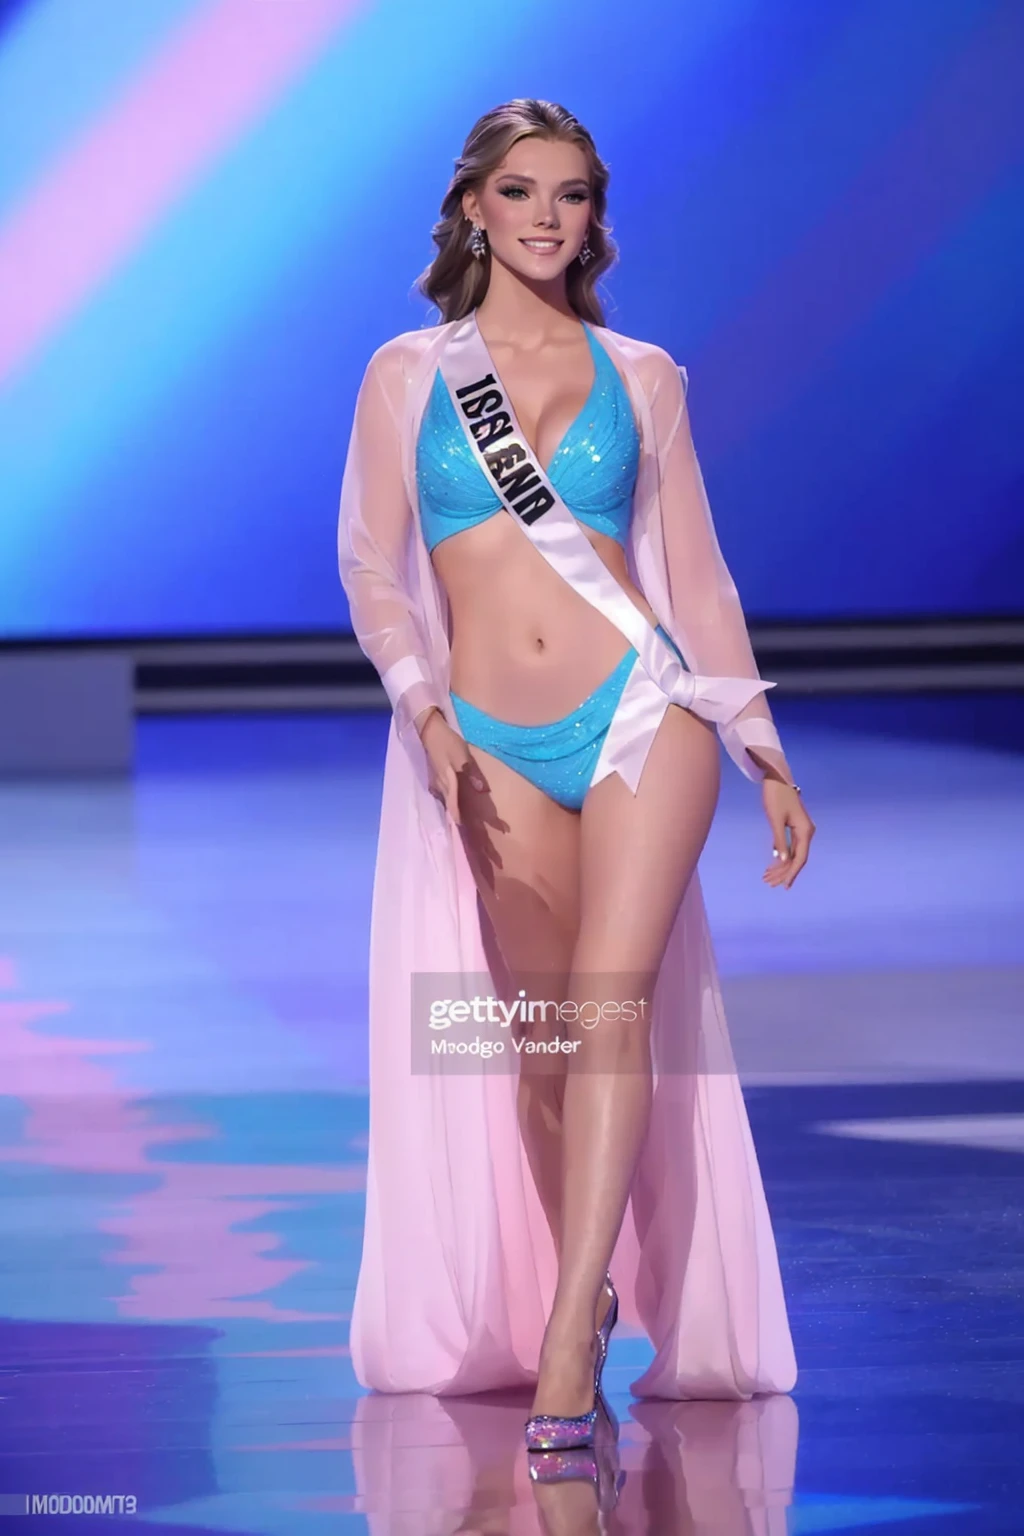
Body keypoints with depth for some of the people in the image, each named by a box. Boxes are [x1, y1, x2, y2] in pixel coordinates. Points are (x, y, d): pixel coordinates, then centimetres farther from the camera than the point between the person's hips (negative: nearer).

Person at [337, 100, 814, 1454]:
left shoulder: (640, 376, 10)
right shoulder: (407, 374, 8)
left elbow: (694, 572, 13)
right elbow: (372, 568, 4)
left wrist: (768, 754, 10)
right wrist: (428, 717, -12)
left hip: (641, 713, -1)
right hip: (494, 746, 1)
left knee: (612, 999, -17)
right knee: (543, 1037, 2)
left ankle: (569, 1345, -24)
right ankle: (580, 1292, 21)